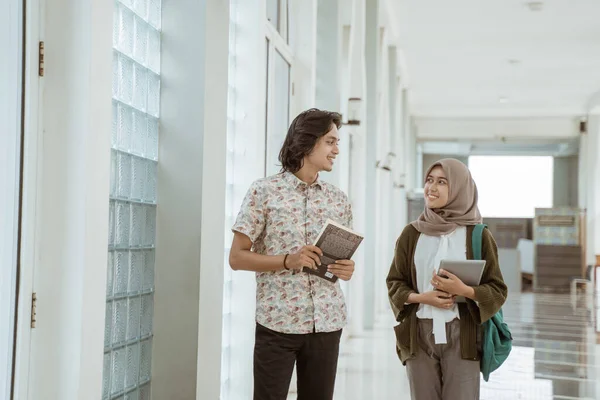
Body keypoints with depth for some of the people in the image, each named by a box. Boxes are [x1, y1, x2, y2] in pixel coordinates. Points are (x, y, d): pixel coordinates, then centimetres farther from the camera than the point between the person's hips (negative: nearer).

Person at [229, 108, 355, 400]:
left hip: (327, 322, 4)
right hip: (277, 321, -4)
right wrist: (288, 260, -18)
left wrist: (347, 269, -5)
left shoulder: (338, 199, 10)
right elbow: (237, 257, -4)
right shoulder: (264, 191, -4)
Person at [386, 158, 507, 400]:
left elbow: (498, 291, 1)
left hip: (461, 335, -2)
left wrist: (464, 290, -17)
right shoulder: (412, 233, 6)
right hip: (419, 334, 2)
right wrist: (423, 297, -10)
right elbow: (394, 282, 9)